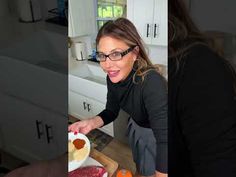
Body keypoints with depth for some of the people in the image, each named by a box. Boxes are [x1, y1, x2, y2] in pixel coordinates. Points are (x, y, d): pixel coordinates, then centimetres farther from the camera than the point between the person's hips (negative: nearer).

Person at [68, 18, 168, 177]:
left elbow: (164, 140, -44)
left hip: (157, 134, -5)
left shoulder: (151, 82, -40)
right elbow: (111, 112, -5)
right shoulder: (113, 77, -18)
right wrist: (92, 123, -24)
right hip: (136, 127, 6)